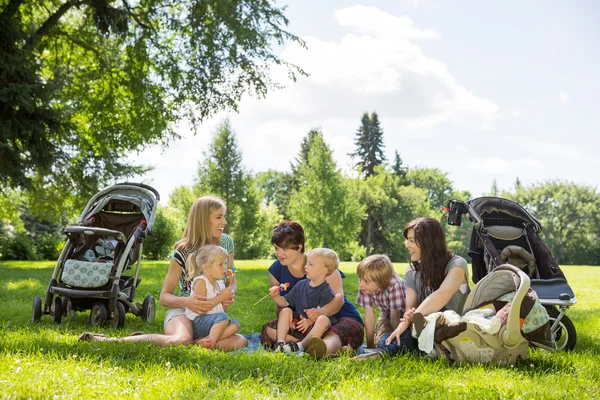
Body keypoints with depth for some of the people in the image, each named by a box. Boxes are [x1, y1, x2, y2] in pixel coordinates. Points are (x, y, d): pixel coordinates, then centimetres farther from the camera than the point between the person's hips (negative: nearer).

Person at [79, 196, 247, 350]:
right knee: (182, 340, -42)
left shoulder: (226, 242, 3)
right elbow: (164, 297, -6)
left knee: (240, 342, -30)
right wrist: (187, 301, -27)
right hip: (182, 310, -4)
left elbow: (232, 281, 15)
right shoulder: (182, 253, -9)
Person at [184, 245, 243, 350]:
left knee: (235, 325, -15)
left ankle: (202, 341, -26)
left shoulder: (219, 284, 15)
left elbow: (222, 310, 24)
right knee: (223, 317, -31)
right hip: (197, 323, -9)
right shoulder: (200, 282, -10)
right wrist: (220, 298, -16)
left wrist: (226, 302, 2)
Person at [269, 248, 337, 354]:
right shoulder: (301, 285, 9)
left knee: (324, 319, -33)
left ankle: (300, 346, -38)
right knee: (285, 311, -11)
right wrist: (276, 297, -7)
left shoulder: (327, 291, -9)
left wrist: (310, 321, -35)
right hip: (296, 325, 5)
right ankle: (280, 342, -24)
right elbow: (285, 302, 12)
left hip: (314, 327, -5)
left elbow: (321, 313, -18)